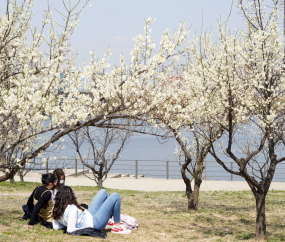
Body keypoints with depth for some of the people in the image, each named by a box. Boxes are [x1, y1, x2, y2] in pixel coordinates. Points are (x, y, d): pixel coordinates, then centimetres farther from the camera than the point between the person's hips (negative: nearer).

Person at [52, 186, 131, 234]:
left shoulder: (55, 210, -9)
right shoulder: (72, 209, -32)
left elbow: (56, 227, 1)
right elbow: (70, 230, -35)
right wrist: (83, 229, -20)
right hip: (94, 222, -9)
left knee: (103, 192, 17)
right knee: (115, 196, -7)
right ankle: (117, 227, 6)